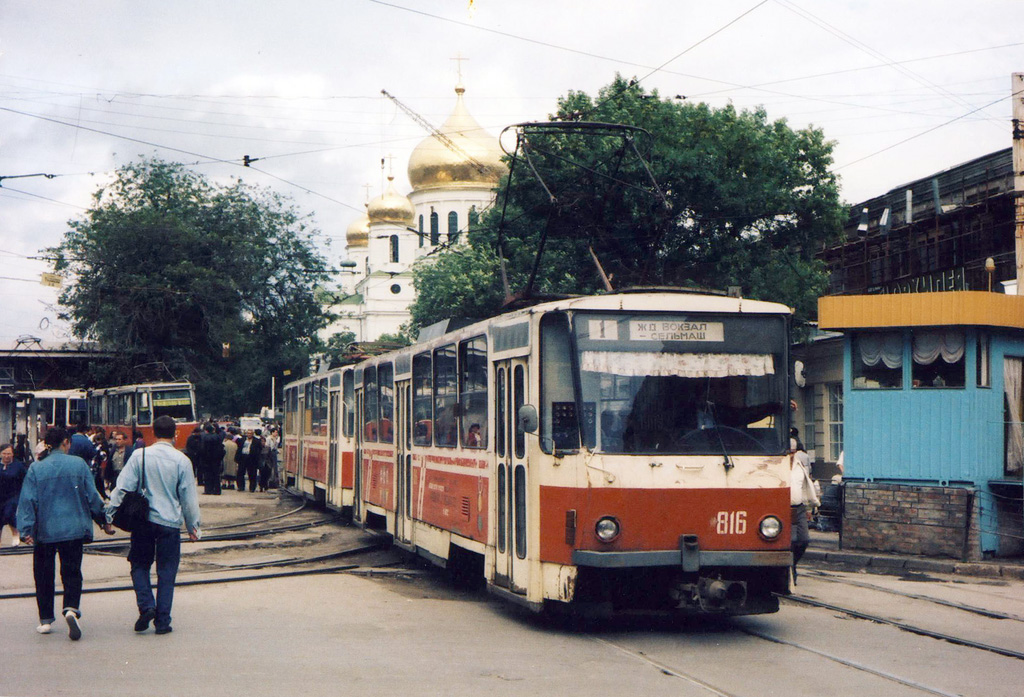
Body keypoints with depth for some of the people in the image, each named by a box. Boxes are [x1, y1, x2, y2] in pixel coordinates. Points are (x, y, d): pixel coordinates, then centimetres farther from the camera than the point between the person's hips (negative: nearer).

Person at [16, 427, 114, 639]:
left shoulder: (35, 469, -1)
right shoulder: (78, 464, -1)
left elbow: (27, 501, -5)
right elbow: (92, 496, 2)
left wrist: (26, 530, -5)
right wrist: (104, 521, 12)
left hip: (44, 532, 0)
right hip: (73, 530, 0)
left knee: (44, 575, 12)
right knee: (72, 572, 4)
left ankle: (45, 620, 15)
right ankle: (71, 608, -21)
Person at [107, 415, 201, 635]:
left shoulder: (139, 455, -4)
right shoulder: (181, 460, -4)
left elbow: (123, 487, -5)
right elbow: (189, 497, 1)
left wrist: (110, 514, 1)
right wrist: (192, 526, 11)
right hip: (170, 522, 0)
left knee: (140, 565, 17)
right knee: (166, 572, 7)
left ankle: (146, 606, -3)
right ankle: (162, 621, 7)